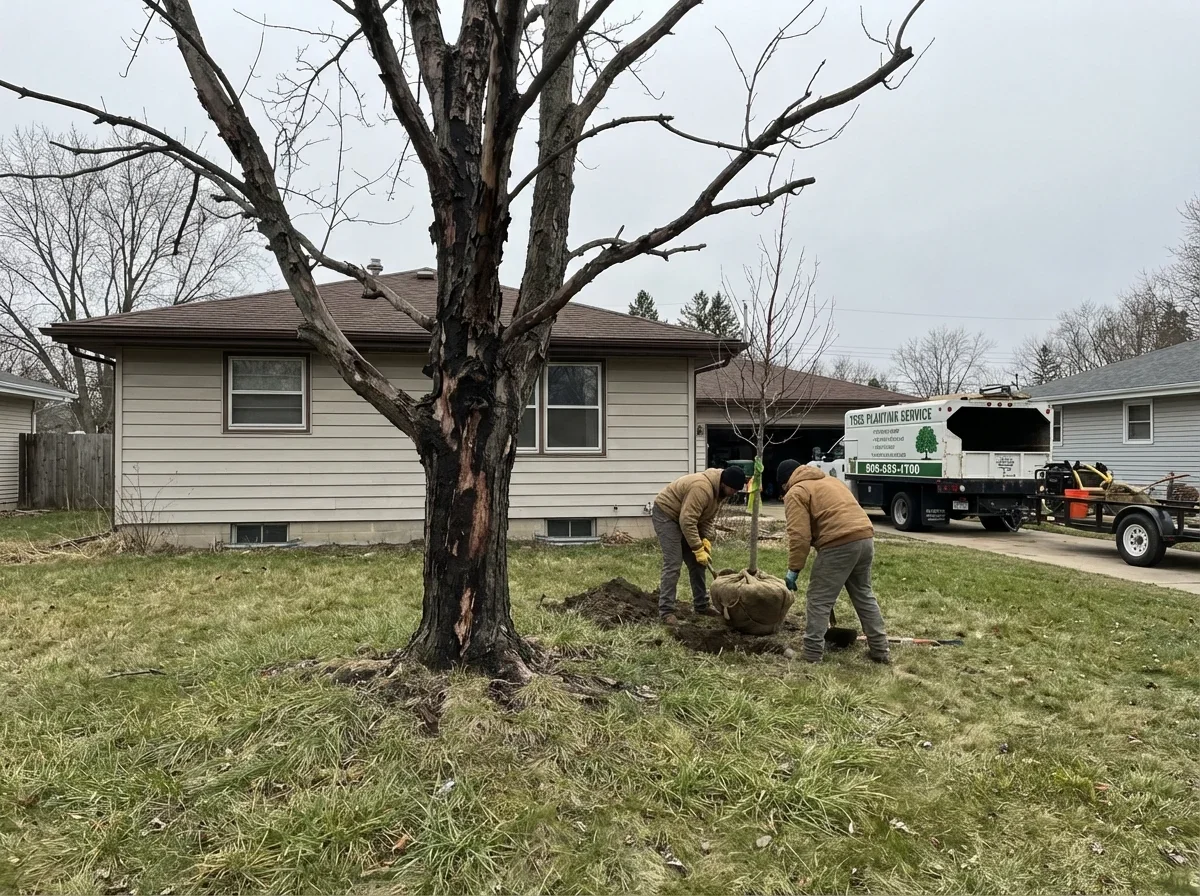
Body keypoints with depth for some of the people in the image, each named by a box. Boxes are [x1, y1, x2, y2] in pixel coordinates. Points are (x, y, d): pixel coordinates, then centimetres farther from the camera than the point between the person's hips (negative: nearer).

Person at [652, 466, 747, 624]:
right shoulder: (702, 488, -33)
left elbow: (708, 518, 5)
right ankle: (665, 611, -12)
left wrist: (706, 540, -8)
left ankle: (702, 605, 21)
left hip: (684, 518, 10)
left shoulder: (721, 490, -2)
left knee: (696, 563, 10)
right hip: (666, 514, -10)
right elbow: (687, 521, -33)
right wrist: (698, 549, -28)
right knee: (673, 564, -16)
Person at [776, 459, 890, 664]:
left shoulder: (796, 493, 1)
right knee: (864, 595, 21)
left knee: (819, 600, 3)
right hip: (865, 537, 8)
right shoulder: (830, 481, 28)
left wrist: (794, 569, -4)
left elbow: (799, 536, -9)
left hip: (839, 544, -8)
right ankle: (880, 650, 26)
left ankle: (812, 654, 5)